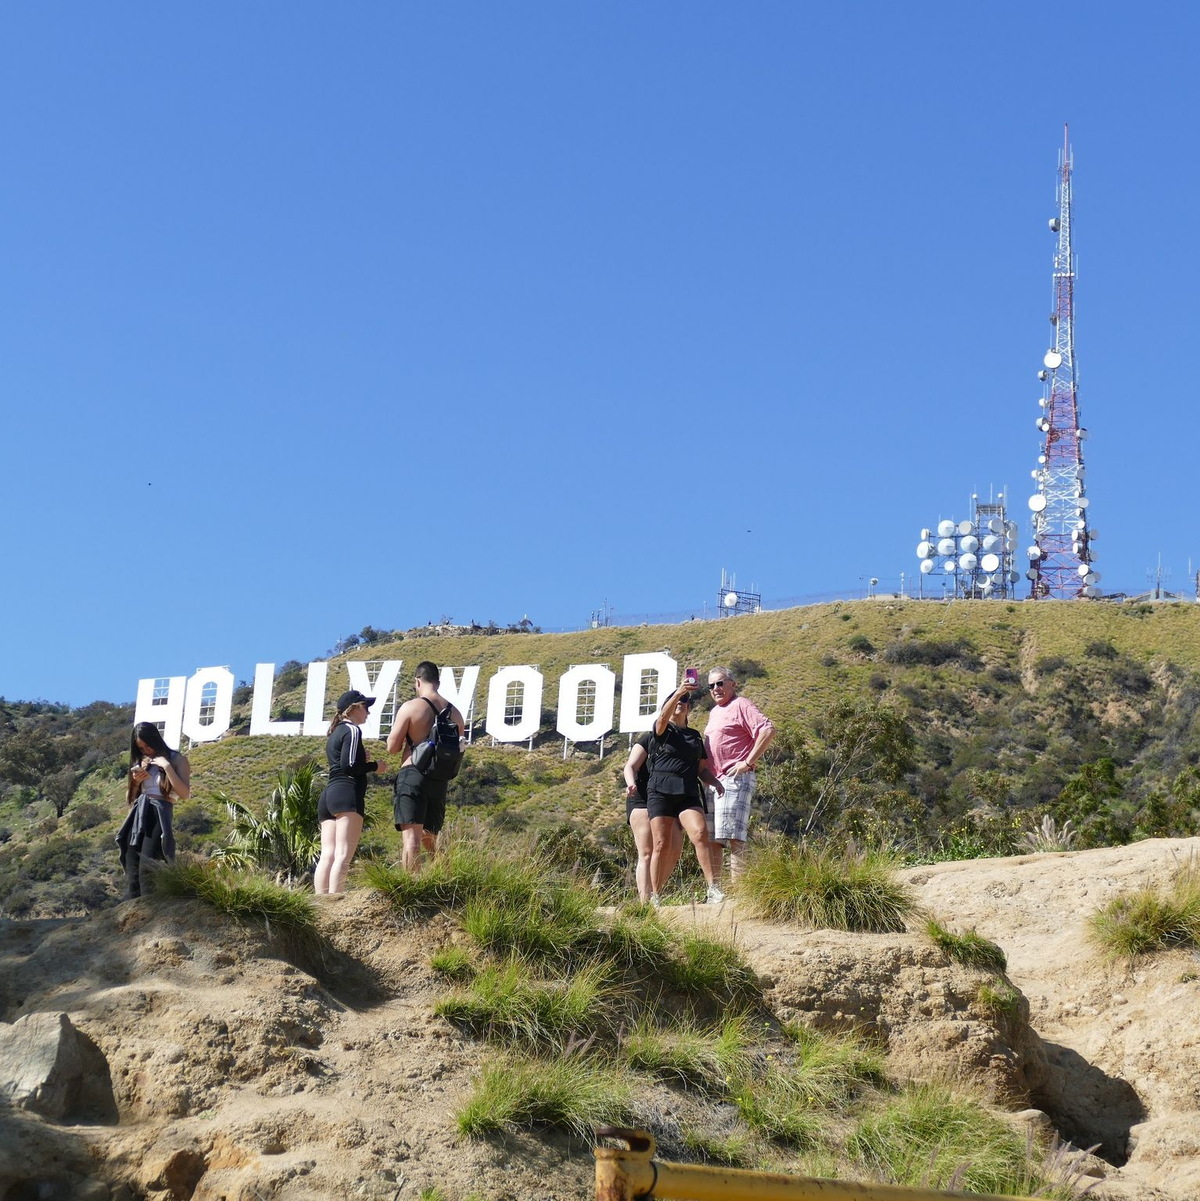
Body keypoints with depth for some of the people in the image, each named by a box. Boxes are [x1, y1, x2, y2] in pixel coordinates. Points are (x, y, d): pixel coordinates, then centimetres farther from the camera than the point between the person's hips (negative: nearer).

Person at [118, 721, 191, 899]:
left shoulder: (177, 760, 3)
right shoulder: (141, 763, 20)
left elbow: (185, 794, -10)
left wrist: (167, 766, -12)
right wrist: (136, 782, 6)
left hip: (158, 818, -6)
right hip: (137, 818, 6)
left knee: (147, 871, -20)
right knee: (131, 875, -2)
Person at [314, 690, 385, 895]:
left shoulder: (335, 733, 26)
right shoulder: (352, 730, -2)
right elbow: (349, 766, -12)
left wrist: (364, 762, 20)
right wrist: (375, 766, 0)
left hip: (328, 795, 9)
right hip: (347, 795, -9)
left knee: (327, 856, -2)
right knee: (343, 856, -17)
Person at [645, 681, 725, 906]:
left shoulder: (695, 736, 22)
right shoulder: (662, 730, 8)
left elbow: (702, 769, 22)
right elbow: (663, 717, -17)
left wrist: (715, 782, 1)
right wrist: (678, 692, -33)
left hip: (688, 794, 3)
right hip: (661, 792, -3)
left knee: (700, 833, -21)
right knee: (661, 845, -6)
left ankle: (712, 889, -27)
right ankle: (655, 898, 1)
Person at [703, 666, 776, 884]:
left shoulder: (741, 705, -4)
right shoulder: (714, 712, 23)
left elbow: (768, 730, -18)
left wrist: (748, 762, -18)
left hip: (736, 779, -9)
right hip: (714, 782, 9)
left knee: (733, 836, -15)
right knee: (711, 838, 8)